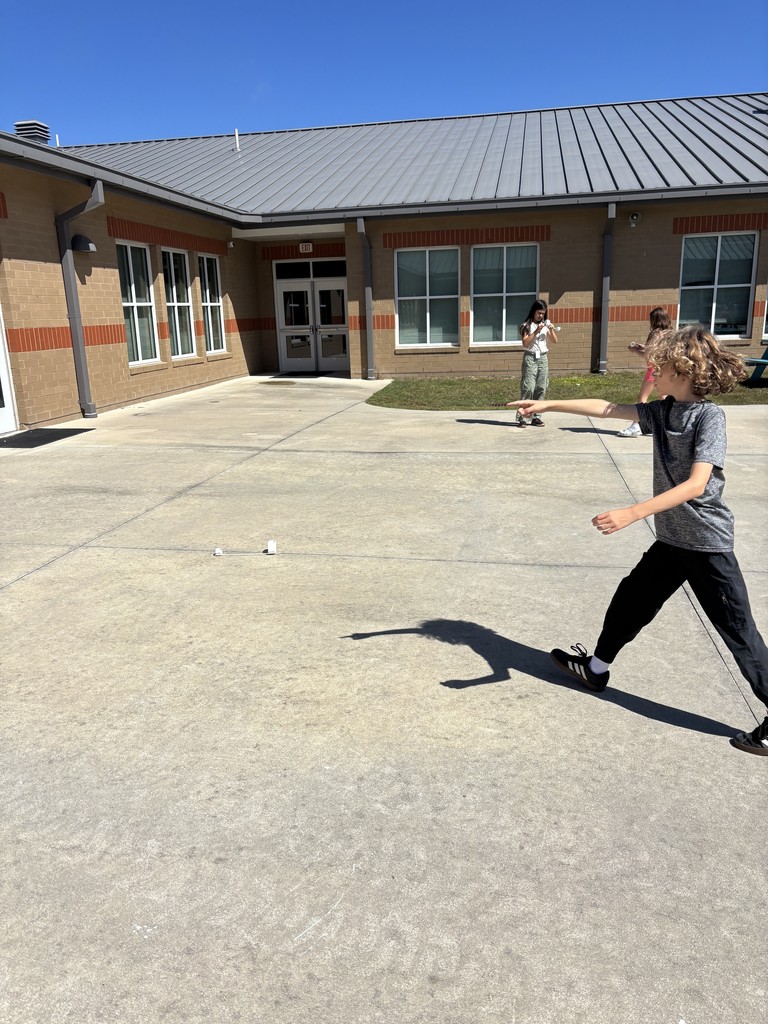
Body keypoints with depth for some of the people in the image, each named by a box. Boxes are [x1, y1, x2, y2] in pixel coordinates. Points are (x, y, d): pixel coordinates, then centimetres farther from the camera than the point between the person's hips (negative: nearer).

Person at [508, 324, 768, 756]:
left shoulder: (709, 416, -18)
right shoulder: (663, 412, 3)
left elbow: (696, 484, -27)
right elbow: (606, 408, 8)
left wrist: (631, 514, -34)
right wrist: (550, 404, 6)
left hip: (708, 544, -8)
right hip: (672, 540, 8)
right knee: (630, 600, 17)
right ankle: (596, 669, 36)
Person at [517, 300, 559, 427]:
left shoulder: (546, 324, 12)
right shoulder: (527, 325, -1)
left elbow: (555, 340, 10)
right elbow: (525, 342, -11)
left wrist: (551, 329, -6)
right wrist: (536, 331, -17)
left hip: (543, 358, 5)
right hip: (530, 357, -5)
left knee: (541, 388, 1)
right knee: (528, 387, -12)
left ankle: (536, 416, 4)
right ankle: (521, 417, -14)